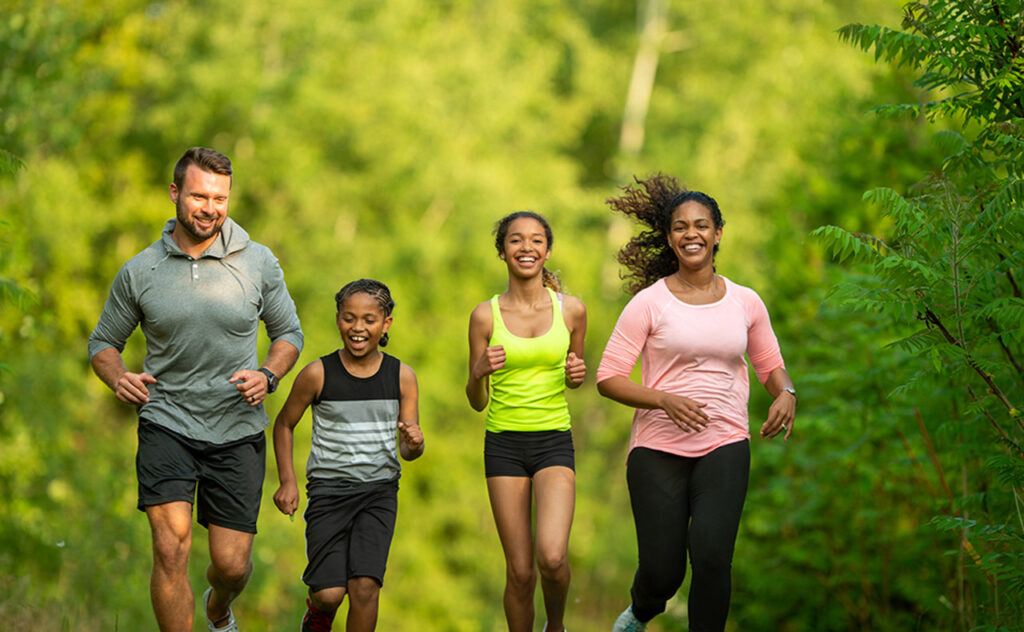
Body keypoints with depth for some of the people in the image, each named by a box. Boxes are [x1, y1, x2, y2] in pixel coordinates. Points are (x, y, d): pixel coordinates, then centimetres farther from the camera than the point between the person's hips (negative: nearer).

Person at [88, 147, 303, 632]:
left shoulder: (259, 263, 0)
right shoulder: (139, 272, -1)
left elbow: (288, 333, 11)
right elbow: (103, 342, 11)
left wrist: (267, 376, -10)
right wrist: (118, 378, -12)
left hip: (238, 429, 1)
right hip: (167, 423, -1)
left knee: (232, 564, 3)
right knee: (171, 549, -19)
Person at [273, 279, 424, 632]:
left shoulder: (402, 377, 0)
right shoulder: (318, 374, -6)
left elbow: (408, 451, 4)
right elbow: (284, 424, 8)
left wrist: (414, 444, -20)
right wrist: (287, 481, -1)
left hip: (380, 490, 1)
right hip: (329, 488, -1)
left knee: (365, 586, -13)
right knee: (330, 594, -8)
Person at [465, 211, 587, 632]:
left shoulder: (571, 310, 1)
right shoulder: (486, 316, -1)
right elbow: (477, 402, 5)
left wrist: (577, 374, -5)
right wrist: (479, 372, -17)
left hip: (554, 442, 0)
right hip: (504, 444, 0)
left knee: (552, 557, -18)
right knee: (520, 571, 0)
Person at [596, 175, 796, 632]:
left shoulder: (746, 302, 7)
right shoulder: (649, 303, -2)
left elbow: (771, 367, 19)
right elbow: (609, 378, -3)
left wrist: (786, 395, -5)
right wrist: (665, 400, -19)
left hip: (725, 445, 1)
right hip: (659, 448, -1)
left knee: (712, 557, -20)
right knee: (662, 572, 0)